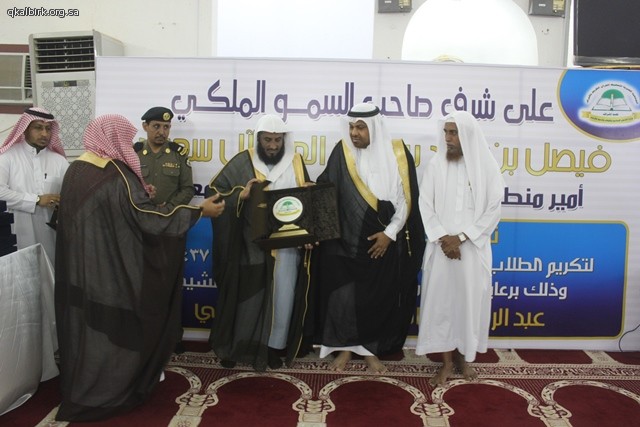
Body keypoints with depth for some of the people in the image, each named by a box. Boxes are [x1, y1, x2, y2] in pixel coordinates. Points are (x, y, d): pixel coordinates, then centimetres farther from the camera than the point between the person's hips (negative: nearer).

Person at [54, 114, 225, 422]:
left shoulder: (75, 170, 5)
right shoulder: (117, 175, -20)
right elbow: (146, 216, -23)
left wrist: (138, 194, 21)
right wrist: (198, 211, -21)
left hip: (80, 267, 8)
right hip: (112, 268, -8)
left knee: (86, 323, 20)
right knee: (114, 326, 7)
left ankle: (79, 385, 35)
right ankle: (106, 391, 21)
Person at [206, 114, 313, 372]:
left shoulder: (296, 162, 7)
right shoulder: (243, 162, -1)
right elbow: (213, 190, -1)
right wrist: (241, 194, -17)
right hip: (253, 244, -2)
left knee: (283, 297, 8)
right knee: (248, 296, 8)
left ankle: (274, 346, 25)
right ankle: (235, 346, 26)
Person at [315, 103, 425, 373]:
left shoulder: (397, 154, -2)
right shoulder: (342, 153, -1)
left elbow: (407, 199, -2)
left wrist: (390, 232, -8)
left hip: (383, 242, 0)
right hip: (346, 240, 0)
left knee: (379, 297, 8)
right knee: (343, 295, 2)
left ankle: (370, 350, 27)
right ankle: (345, 348, 23)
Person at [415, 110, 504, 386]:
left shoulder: (486, 166, -2)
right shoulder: (436, 164, 1)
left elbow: (493, 209, -4)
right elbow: (425, 204, 0)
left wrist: (461, 237, -11)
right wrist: (442, 237, -11)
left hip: (473, 247, 0)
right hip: (442, 246, 1)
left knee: (470, 300, 8)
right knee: (440, 299, 4)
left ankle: (463, 356, 28)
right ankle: (447, 361, 19)